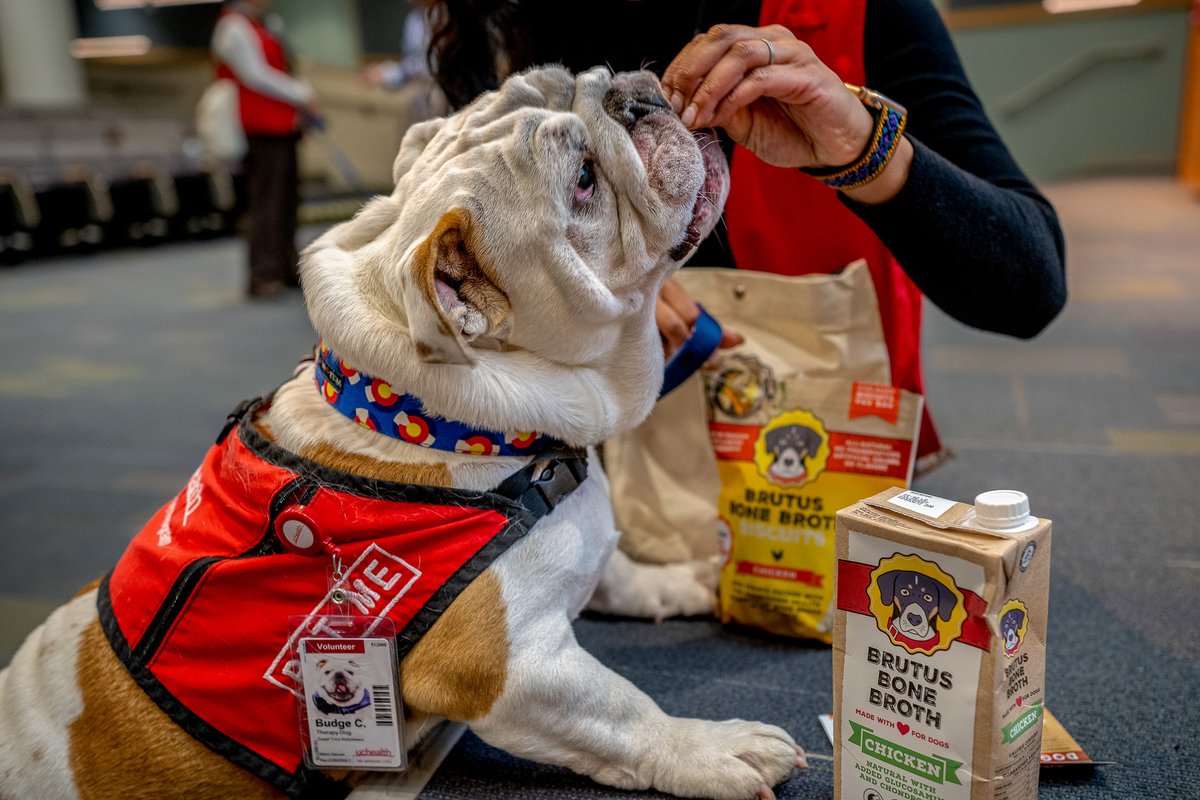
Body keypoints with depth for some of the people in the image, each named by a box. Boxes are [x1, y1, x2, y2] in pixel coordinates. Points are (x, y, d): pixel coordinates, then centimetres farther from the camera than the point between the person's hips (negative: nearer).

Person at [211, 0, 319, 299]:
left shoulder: (269, 25, 20)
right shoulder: (235, 28, -9)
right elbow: (255, 75, -15)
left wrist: (303, 98, 4)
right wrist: (300, 96, -10)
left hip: (283, 128, 10)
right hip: (262, 132, -10)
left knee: (288, 199, 13)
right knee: (266, 203, -10)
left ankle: (285, 268, 22)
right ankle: (262, 276, -7)